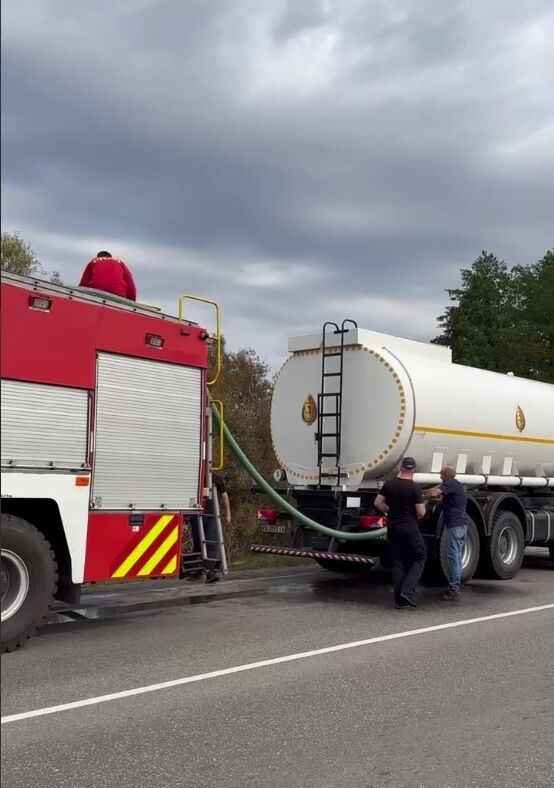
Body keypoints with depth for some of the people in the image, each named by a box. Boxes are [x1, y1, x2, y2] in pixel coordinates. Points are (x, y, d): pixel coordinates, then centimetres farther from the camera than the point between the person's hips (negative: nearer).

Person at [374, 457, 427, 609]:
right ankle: (407, 591, -8)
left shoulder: (389, 484, 1)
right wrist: (414, 517, 9)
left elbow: (378, 503, 3)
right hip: (409, 527, -4)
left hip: (393, 527, 5)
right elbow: (421, 512, -13)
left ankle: (399, 599, 9)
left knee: (396, 562, 10)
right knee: (420, 558, 8)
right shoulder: (414, 487, -12)